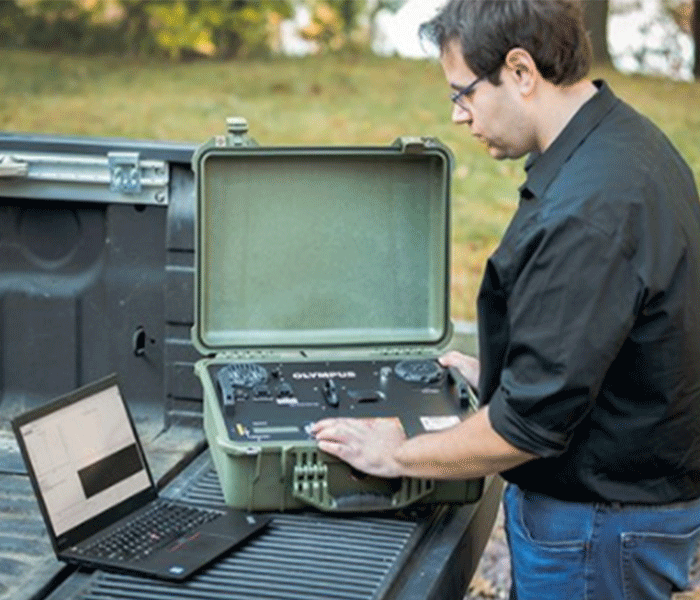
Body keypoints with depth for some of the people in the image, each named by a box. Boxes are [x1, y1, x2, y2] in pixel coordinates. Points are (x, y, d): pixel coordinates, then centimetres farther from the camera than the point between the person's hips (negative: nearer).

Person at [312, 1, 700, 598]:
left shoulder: (586, 212, -30)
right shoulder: (627, 138, 4)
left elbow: (531, 424, -27)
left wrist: (398, 455, -13)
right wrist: (499, 375, 21)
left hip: (599, 530, -10)